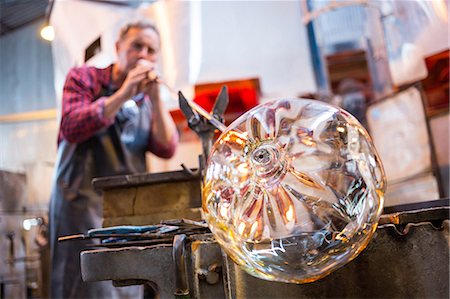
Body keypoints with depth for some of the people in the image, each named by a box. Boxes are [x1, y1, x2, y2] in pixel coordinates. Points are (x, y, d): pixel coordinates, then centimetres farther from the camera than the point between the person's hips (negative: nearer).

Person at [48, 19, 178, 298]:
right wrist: (124, 93, -12)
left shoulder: (147, 100, 16)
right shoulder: (83, 77, 6)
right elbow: (71, 128, -10)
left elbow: (167, 149, 2)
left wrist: (155, 98, -6)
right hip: (84, 199, -3)